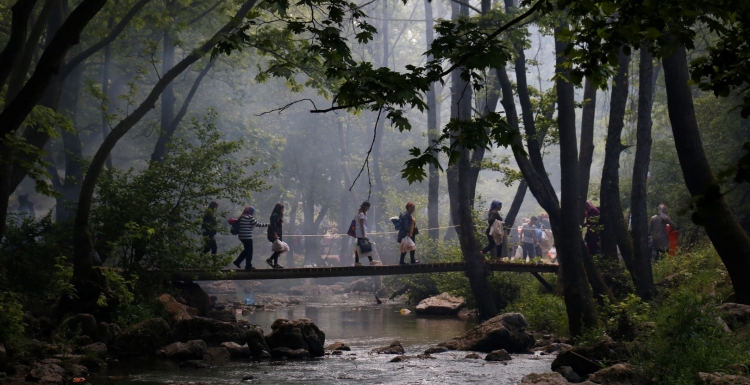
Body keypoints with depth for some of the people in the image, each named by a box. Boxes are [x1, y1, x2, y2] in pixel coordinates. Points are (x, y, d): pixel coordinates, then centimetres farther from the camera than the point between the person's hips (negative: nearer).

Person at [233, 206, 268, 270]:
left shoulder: (242, 217, 13)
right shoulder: (249, 217, -13)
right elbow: (258, 224, -10)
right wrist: (267, 224, -3)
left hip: (242, 236, 9)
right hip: (247, 236, -9)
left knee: (247, 250, 20)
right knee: (249, 251, 3)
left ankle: (237, 262, 18)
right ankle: (248, 265, 10)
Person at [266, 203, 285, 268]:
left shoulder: (277, 216, 19)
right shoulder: (275, 215, -12)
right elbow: (273, 226, -20)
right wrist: (275, 235, -26)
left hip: (277, 235, 10)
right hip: (275, 235, -10)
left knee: (277, 249, 8)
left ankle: (275, 263, 8)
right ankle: (270, 260, -7)